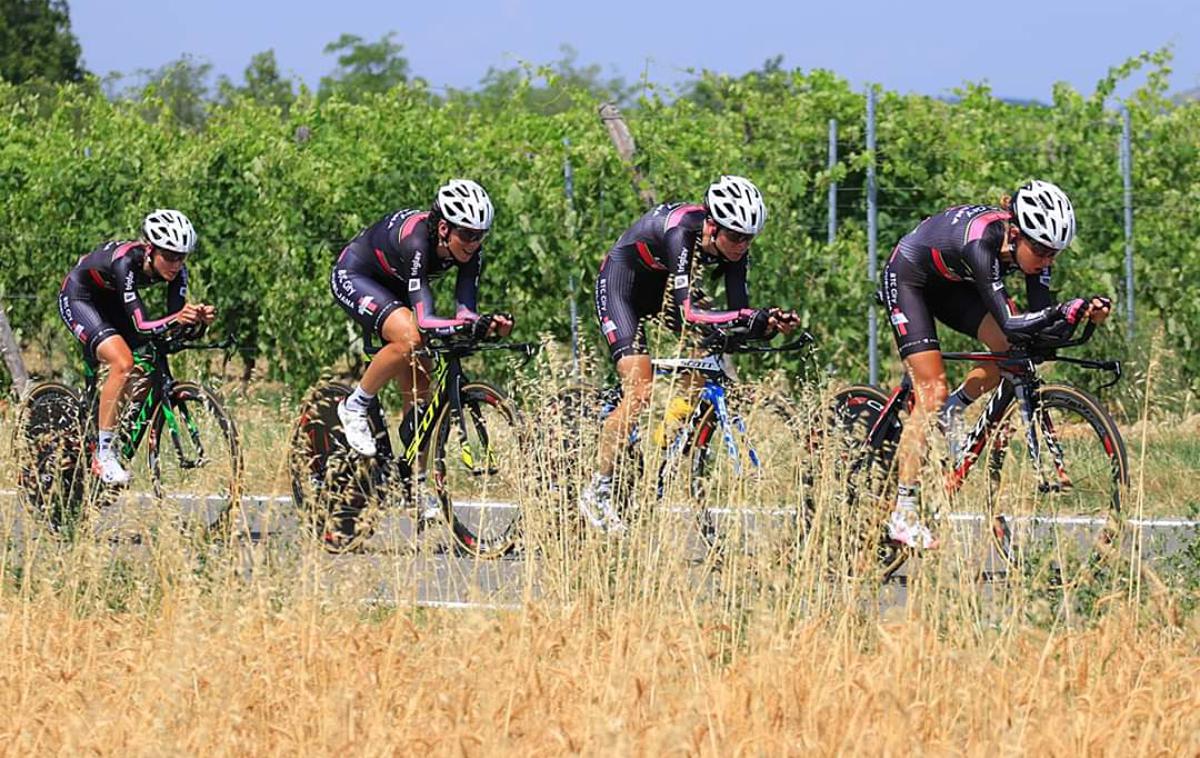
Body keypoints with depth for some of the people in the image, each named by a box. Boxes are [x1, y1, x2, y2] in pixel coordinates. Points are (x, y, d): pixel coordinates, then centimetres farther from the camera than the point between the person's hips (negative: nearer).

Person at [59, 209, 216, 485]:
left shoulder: (176, 271, -19)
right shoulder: (126, 262, -37)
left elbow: (175, 320, -21)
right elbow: (140, 327, -41)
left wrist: (197, 317, -42)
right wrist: (176, 319, -58)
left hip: (110, 302, 7)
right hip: (79, 297, -7)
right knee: (123, 362, -28)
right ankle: (104, 453, -22)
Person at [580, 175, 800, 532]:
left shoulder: (734, 246, -18)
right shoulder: (682, 234, -37)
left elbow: (737, 309, -19)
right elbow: (686, 312, -45)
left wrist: (768, 323, -40)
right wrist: (748, 317, -57)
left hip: (663, 286, 7)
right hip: (623, 283, -7)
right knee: (639, 393, -19)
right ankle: (596, 492, -11)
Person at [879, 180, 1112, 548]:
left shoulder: (1031, 245, -20)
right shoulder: (982, 242, -39)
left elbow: (1039, 320, -20)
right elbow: (1009, 323, -44)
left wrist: (1085, 312, -37)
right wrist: (1067, 310, -55)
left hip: (951, 283, 7)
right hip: (907, 279, -7)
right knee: (932, 391, -16)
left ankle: (952, 413, 9)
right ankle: (903, 512, -14)